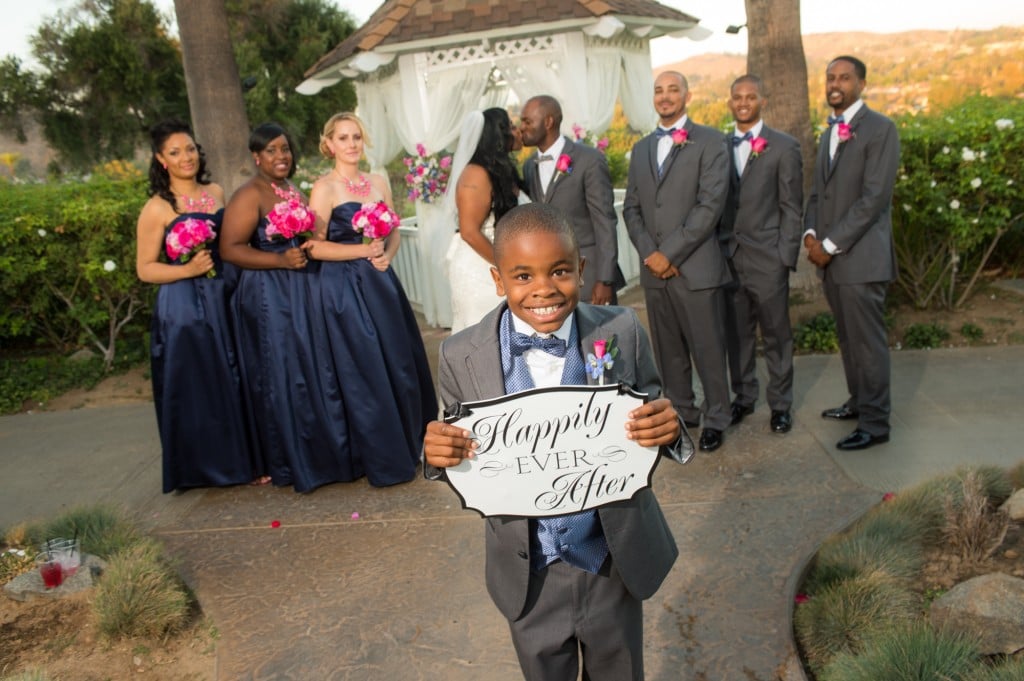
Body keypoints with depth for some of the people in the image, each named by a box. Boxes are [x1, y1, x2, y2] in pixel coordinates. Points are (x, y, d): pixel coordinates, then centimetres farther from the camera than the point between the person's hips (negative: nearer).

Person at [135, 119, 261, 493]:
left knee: (235, 380, 9)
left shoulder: (216, 192, 7)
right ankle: (206, 466, 17)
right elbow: (145, 269, -6)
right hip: (183, 308, -5)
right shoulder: (156, 208, -7)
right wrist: (188, 269, -19)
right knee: (196, 385, 3)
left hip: (224, 298, 5)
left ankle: (245, 460, 21)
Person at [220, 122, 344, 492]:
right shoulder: (249, 196, -10)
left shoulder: (293, 191, 14)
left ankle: (326, 450, 26)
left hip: (303, 292, 8)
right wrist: (281, 260, -24)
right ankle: (296, 463, 11)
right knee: (284, 378, -1)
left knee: (315, 371, 12)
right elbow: (230, 249, -17)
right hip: (269, 298, -8)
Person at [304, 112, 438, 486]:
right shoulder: (324, 188, -7)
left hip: (380, 284, 6)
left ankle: (407, 446, 28)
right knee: (363, 373, 2)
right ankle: (382, 460, 17)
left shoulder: (379, 183, 10)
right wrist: (363, 250, -16)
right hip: (342, 289, -5)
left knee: (400, 366, 9)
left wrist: (386, 256, -6)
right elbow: (316, 247, -12)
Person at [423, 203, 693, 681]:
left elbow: (652, 417, -2)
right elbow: (459, 455, -3)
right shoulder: (462, 357, -14)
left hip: (616, 566, 1)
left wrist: (667, 428, -25)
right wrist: (439, 452, -25)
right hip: (531, 578, 0)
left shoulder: (622, 332, -13)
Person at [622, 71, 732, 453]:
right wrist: (648, 253, -4)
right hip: (653, 268, 5)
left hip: (696, 267, -5)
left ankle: (716, 418, 17)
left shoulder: (709, 142, 0)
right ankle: (681, 412, 25)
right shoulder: (641, 149, 17)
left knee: (708, 348, 1)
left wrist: (669, 253, -13)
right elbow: (631, 207, 12)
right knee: (668, 349, 11)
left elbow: (711, 204, -10)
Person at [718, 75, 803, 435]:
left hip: (767, 257, -3)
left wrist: (787, 256, -7)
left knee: (776, 334, 5)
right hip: (728, 256, 3)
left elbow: (792, 208, -1)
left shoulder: (784, 146, 2)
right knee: (737, 333, 9)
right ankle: (743, 397, 24)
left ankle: (780, 404, 17)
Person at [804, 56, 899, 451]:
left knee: (868, 342, -1)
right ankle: (859, 402, 30)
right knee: (848, 339, 16)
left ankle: (875, 423, 8)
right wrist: (811, 232, 0)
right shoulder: (829, 132, 16)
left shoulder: (880, 130, -8)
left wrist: (830, 245, -16)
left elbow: (873, 198, -16)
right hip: (829, 256, 7)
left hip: (861, 256, -7)